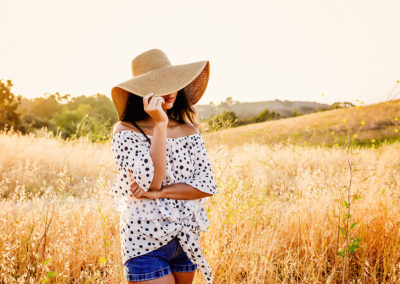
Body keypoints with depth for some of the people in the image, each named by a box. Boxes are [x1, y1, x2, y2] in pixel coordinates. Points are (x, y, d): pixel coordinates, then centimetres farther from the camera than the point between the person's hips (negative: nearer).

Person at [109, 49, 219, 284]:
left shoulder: (190, 131, 6)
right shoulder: (126, 131, -7)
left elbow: (208, 185, -4)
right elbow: (152, 182, -20)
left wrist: (159, 192, -16)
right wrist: (160, 124, -21)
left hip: (186, 240, 5)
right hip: (146, 241, -4)